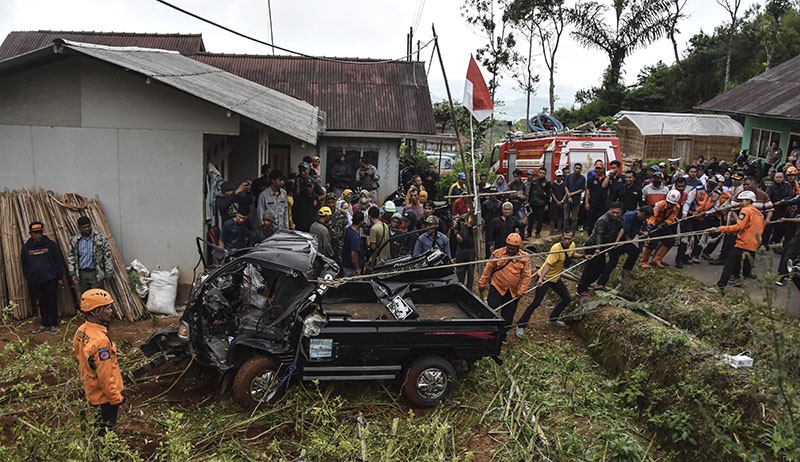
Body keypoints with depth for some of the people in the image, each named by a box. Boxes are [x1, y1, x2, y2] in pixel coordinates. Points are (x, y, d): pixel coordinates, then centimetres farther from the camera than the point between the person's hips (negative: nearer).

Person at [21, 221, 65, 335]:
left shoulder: (50, 244, -2)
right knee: (42, 304, 10)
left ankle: (53, 325, 12)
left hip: (50, 280, -2)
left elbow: (59, 261, -1)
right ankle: (44, 324, 22)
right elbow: (25, 266, 12)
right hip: (35, 282, 3)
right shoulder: (26, 248, 6)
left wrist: (60, 278, -3)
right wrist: (28, 279, 9)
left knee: (52, 303, 2)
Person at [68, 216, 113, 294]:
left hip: (96, 273, -3)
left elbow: (107, 255, -3)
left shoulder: (100, 238, -4)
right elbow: (70, 258, 11)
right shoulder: (74, 240, 5)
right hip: (82, 274, 3)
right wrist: (72, 274, 3)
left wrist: (109, 273, -6)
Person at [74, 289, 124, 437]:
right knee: (106, 430, 11)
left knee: (100, 426, 27)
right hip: (105, 396, -8)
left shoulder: (81, 331, -5)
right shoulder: (100, 340, -33)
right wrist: (116, 396, -16)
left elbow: (79, 356, 10)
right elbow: (105, 374, -28)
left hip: (91, 390, 9)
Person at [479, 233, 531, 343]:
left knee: (508, 316, 12)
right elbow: (488, 268, 1)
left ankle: (501, 336, 29)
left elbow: (526, 276, -3)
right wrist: (482, 283, 4)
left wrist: (521, 291, -9)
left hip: (513, 292, 2)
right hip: (497, 287, -2)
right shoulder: (497, 253, -6)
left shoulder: (524, 258, -4)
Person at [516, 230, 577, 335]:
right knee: (536, 302, -12)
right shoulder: (556, 248, -28)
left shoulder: (572, 245, -4)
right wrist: (541, 279, -47)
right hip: (545, 277, -8)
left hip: (556, 278, 8)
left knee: (567, 299, 13)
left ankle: (552, 319, 32)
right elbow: (548, 264, -35)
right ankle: (521, 325, -3)